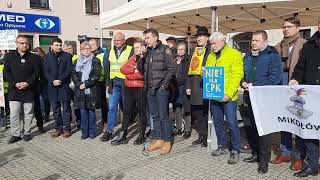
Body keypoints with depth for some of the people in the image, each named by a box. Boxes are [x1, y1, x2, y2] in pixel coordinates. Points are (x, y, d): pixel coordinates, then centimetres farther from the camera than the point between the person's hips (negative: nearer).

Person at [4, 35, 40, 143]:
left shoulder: (33, 57, 4)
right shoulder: (9, 56, 6)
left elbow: (36, 73, 2)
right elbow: (6, 72, 3)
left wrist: (28, 83, -12)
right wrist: (15, 83, -10)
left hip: (29, 89, 0)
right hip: (14, 89, 0)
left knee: (28, 113, 7)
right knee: (14, 114, 1)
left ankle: (27, 132, 20)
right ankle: (15, 134, 13)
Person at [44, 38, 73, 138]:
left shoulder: (67, 56, 3)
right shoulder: (48, 57, 9)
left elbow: (69, 70, -4)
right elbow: (46, 72, 4)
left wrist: (60, 80, -14)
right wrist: (53, 81, -12)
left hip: (64, 86, -3)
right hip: (52, 87, 3)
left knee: (66, 108, 1)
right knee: (56, 109, 9)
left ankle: (67, 129, 8)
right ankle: (58, 128, 18)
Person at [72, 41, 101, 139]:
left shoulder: (95, 61, 1)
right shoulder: (77, 61, 14)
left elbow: (96, 75, -8)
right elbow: (74, 74, 8)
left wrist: (86, 84, -13)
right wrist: (79, 84, -9)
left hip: (92, 90, -3)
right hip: (80, 90, 3)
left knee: (91, 111, 3)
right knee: (83, 112, 7)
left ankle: (92, 132, 15)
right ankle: (84, 132, 17)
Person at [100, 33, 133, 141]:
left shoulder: (130, 50, -4)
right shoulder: (111, 51, 14)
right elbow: (108, 68, 16)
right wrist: (108, 83, 9)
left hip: (125, 82, -5)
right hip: (114, 83, 5)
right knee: (111, 107, 3)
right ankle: (109, 131, 9)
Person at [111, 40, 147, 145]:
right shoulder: (132, 58, 18)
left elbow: (142, 74, -17)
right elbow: (122, 69, 4)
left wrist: (129, 74, -7)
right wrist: (133, 70, -10)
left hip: (140, 88, -6)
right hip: (129, 88, 7)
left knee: (142, 112, 4)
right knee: (126, 111, 8)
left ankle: (142, 136, 16)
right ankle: (122, 136, 15)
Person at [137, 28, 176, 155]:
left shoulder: (164, 50, -4)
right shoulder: (147, 52, 14)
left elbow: (172, 68, -10)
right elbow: (141, 69, 13)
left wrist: (164, 84, -11)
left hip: (161, 88, -6)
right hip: (150, 88, 6)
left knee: (163, 116, -1)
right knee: (155, 116, 12)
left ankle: (167, 141, 10)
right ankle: (158, 139, 22)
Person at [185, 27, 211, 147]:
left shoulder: (211, 50, -4)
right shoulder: (194, 51, 16)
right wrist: (188, 86, 12)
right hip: (195, 88, 7)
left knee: (206, 113, 2)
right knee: (196, 113, 13)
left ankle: (208, 137, 16)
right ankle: (202, 136, 26)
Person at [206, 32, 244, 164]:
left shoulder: (234, 54, -6)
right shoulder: (211, 56, 13)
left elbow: (237, 76, -13)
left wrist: (229, 94, -21)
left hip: (228, 97, -6)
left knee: (232, 124, -2)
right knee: (218, 122, 15)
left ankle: (235, 151, 12)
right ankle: (222, 146, 31)